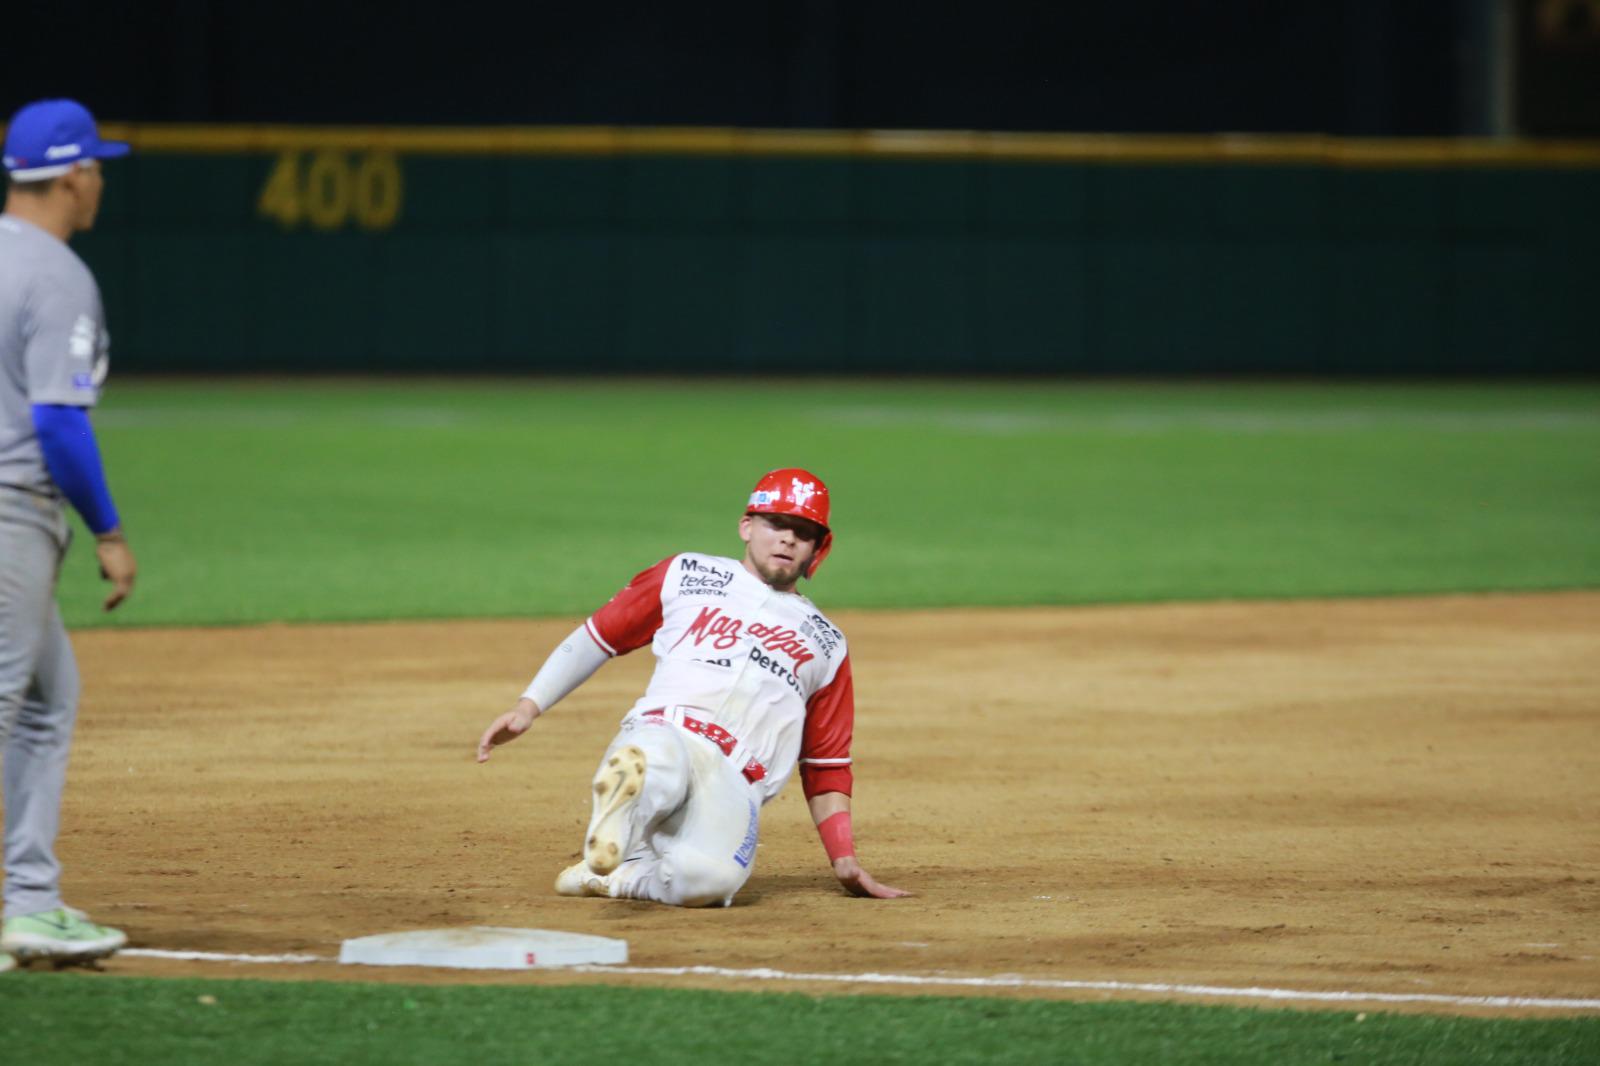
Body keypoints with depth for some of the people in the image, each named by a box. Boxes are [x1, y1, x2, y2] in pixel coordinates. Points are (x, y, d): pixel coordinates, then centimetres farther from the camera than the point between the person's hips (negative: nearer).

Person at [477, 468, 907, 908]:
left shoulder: (825, 645, 27)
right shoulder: (687, 576, 22)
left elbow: (826, 767, 27)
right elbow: (598, 634, 22)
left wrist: (844, 860, 17)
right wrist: (529, 706, 10)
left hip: (734, 785, 3)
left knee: (711, 878, -34)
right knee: (662, 764, -45)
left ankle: (626, 875, -12)